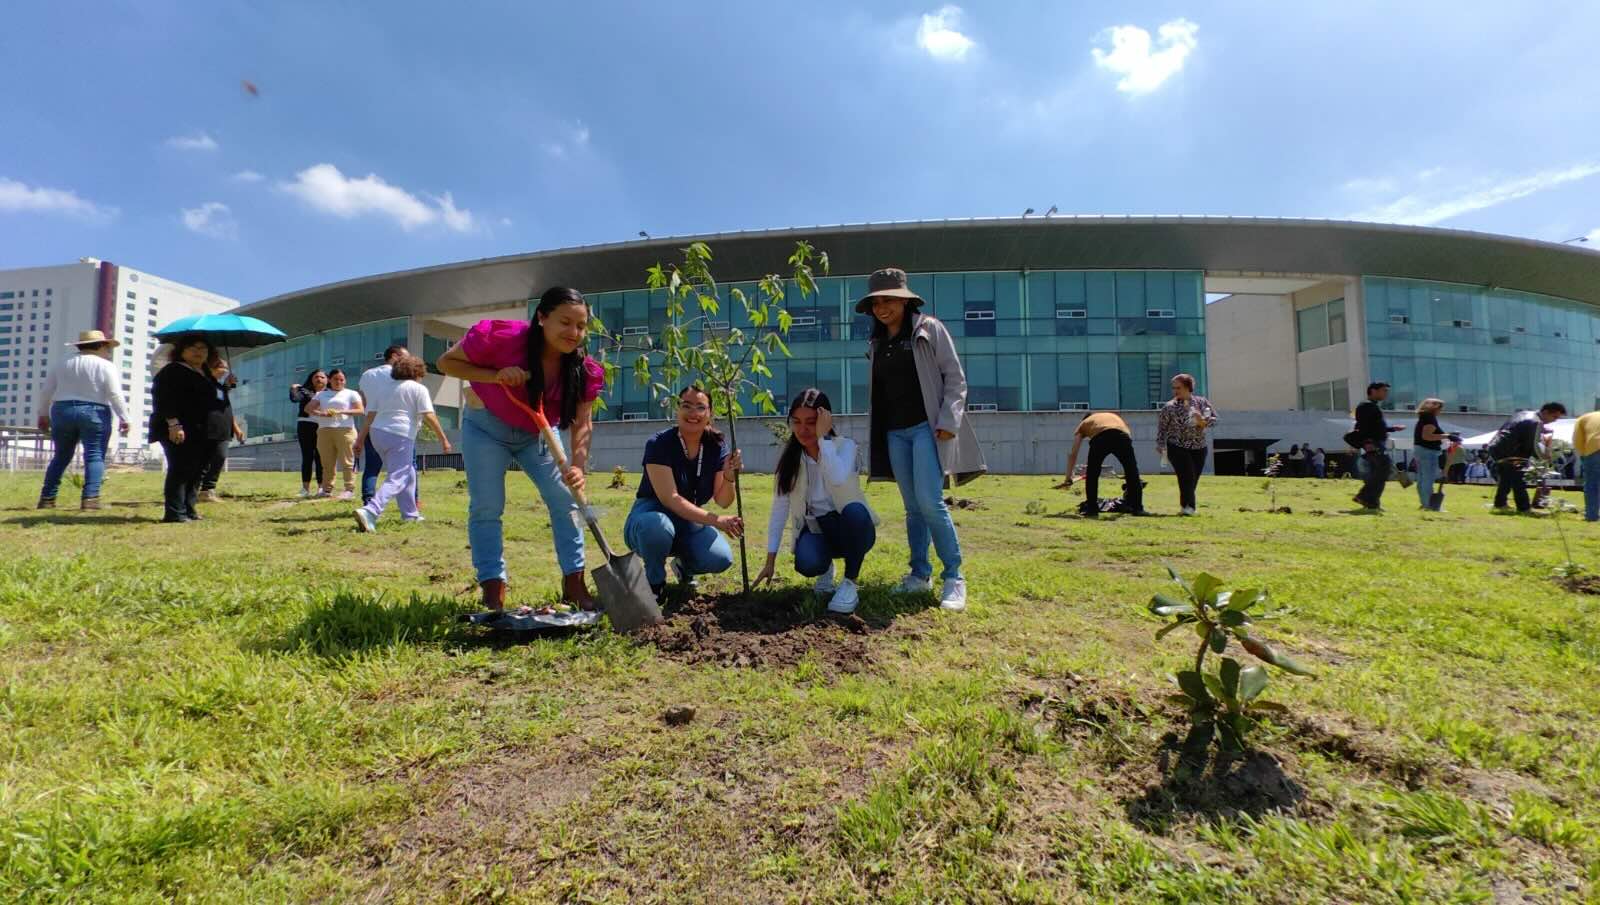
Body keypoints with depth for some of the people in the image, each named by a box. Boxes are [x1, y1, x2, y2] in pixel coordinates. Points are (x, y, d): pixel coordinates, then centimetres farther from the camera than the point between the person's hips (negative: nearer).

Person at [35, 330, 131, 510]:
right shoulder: (105, 366, -3)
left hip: (62, 412, 5)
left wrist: (43, 414, 23)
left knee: (61, 457, 14)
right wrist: (124, 418, -8)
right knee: (95, 456, -6)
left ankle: (47, 499, 14)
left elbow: (45, 391, 14)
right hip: (94, 413, -5)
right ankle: (90, 498, -16)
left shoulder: (63, 365, 13)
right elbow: (114, 395, -10)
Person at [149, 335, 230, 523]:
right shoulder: (173, 371, -4)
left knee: (197, 473, 11)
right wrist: (173, 424, -23)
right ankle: (175, 513, -6)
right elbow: (165, 399, -15)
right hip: (181, 433, -9)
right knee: (180, 471, -9)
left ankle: (189, 511, 17)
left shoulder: (206, 374, 23)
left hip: (204, 434, 9)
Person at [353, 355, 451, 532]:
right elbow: (429, 416, -8)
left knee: (407, 475, 19)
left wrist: (361, 438, 19)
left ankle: (410, 514, 21)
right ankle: (369, 511, -28)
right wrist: (443, 438, -6)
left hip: (377, 432, 8)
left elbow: (370, 415, 18)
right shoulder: (419, 389, 3)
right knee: (396, 479, -10)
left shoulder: (385, 389, 22)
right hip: (400, 436, -7)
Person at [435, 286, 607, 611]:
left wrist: (577, 466, -39)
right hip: (486, 426, -3)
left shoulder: (583, 369, -21)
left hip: (537, 433, 3)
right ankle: (493, 590, 2)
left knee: (564, 499, -7)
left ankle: (574, 584, 2)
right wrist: (496, 375, -35)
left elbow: (582, 423, -21)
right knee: (486, 507, -7)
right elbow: (446, 362, -19)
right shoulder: (501, 338, -30)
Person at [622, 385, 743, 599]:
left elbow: (723, 502, -5)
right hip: (652, 516, -3)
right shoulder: (659, 444, -18)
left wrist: (729, 476, -27)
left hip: (691, 522, 4)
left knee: (721, 559, -24)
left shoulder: (716, 447, -5)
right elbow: (670, 498, -27)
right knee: (658, 525, -40)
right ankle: (654, 582, -7)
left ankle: (684, 565, 13)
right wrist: (716, 521, -34)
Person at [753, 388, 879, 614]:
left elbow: (838, 479, -35)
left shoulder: (845, 446, -11)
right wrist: (770, 560, -9)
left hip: (850, 527, -2)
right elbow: (779, 509, -5)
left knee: (855, 510, -37)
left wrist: (822, 437, -28)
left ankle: (850, 583, -16)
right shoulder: (789, 456, -3)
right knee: (807, 564, -32)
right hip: (816, 530, 2)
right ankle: (825, 568, 8)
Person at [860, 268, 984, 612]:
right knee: (912, 507, 7)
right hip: (895, 432, 6)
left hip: (927, 426, -5)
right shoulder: (876, 342, 15)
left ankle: (954, 578, -5)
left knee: (930, 503, -15)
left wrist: (948, 420, -15)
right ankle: (920, 574, 15)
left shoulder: (929, 329, 0)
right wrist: (875, 434, 13)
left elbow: (955, 378, -4)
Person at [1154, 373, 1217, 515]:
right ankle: (1188, 506, -7)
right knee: (1187, 476, -16)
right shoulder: (1169, 407, -3)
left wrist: (1203, 421, -18)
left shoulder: (1202, 402, 3)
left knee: (1193, 480, 7)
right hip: (1177, 448, -3)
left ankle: (1186, 506, 24)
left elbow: (1214, 418, 3)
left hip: (1198, 448, 3)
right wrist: (1160, 446, -7)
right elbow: (1161, 427, 0)